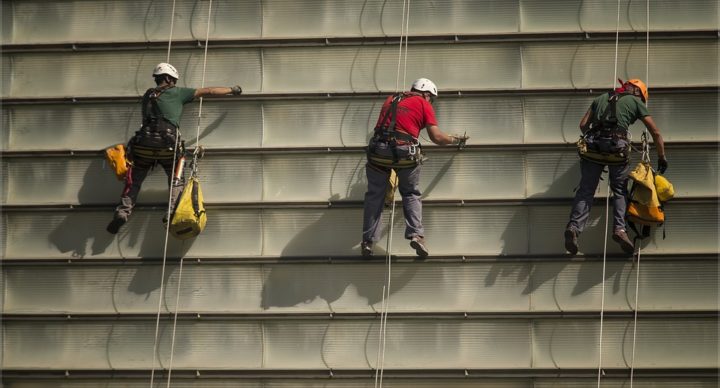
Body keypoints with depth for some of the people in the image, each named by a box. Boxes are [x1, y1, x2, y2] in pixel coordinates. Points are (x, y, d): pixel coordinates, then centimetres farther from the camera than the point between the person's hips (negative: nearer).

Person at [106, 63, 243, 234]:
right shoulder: (176, 93, 13)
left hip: (144, 143, 3)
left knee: (134, 180, 13)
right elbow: (208, 91, 16)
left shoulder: (148, 95, 22)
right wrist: (232, 90, 27)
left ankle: (123, 211, -5)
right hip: (168, 144, -3)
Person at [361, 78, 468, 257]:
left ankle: (368, 241, 9)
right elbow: (437, 137, 6)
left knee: (375, 195, 14)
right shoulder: (423, 104, 10)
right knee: (411, 195, 16)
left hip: (378, 150, 3)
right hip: (405, 153, -3)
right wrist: (456, 139, 22)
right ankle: (416, 234, -1)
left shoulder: (391, 99, 24)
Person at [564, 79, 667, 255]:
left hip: (593, 146, 2)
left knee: (586, 190, 4)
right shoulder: (635, 102, 20)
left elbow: (583, 125, 22)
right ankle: (619, 228, -7)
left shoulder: (601, 98, 28)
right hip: (617, 147, -2)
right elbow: (655, 133, 20)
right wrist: (662, 158, 28)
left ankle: (574, 226, -14)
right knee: (620, 191, 11)